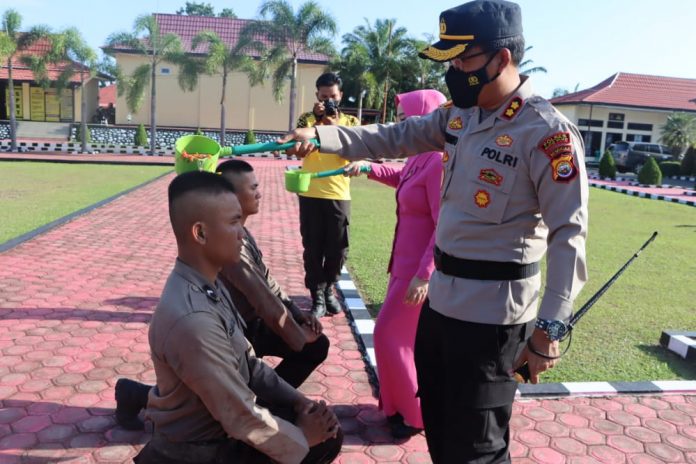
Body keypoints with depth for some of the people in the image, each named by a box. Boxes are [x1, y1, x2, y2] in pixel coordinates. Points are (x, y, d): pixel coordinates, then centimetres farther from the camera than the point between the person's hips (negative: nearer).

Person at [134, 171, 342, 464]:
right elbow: (243, 420, -25)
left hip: (221, 422, 8)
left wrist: (296, 400, -2)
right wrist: (301, 437, -10)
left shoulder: (209, 285, -3)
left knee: (327, 435, 9)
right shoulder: (193, 320, -33)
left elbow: (247, 363, 6)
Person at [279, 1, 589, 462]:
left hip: (492, 312, -8)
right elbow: (394, 138, 10)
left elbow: (568, 234, -20)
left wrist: (550, 328, -22)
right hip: (441, 296, 8)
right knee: (437, 426, 26)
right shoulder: (459, 114, 5)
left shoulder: (547, 132, -18)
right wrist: (319, 135, 0)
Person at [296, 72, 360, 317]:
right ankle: (317, 296, 13)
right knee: (313, 248, 2)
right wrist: (317, 121, -20)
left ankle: (328, 289, 28)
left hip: (339, 195, 1)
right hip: (311, 194, -1)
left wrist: (335, 127, -19)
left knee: (338, 248, 7)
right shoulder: (307, 119, 5)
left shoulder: (351, 122, 6)